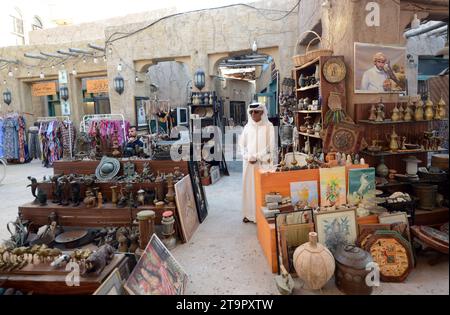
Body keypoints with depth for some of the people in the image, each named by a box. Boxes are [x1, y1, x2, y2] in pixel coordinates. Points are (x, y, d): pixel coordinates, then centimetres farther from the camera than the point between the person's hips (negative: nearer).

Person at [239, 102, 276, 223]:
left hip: (264, 163, -4)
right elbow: (242, 144, 9)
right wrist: (248, 157, -6)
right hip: (249, 162, 4)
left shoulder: (268, 126, -3)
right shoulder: (247, 127, 8)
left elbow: (272, 145, -5)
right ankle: (249, 213, 17)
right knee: (249, 186, 7)